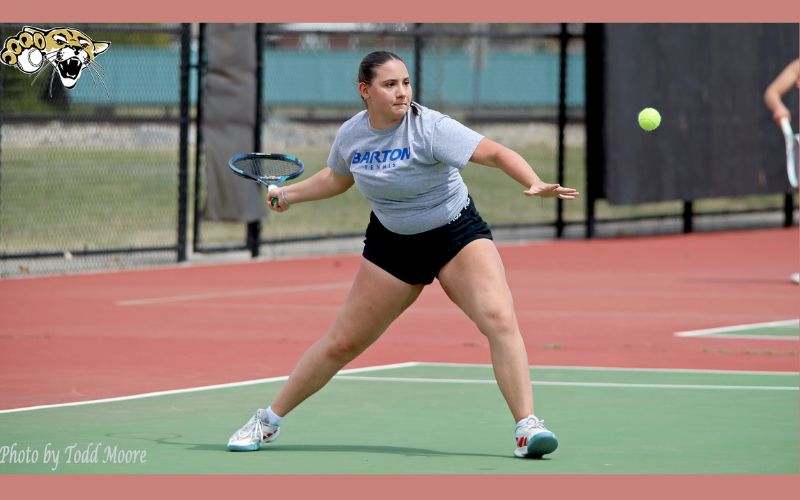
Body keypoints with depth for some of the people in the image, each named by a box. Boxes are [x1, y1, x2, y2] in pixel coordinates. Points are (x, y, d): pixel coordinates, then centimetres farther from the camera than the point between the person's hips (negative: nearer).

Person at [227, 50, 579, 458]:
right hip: (393, 243, 3)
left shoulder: (430, 127, -22)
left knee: (499, 319, -26)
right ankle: (268, 421, 22)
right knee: (341, 343, 6)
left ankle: (526, 428, -25)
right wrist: (289, 194, 19)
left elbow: (494, 153, -32)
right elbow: (336, 178, 19)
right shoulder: (351, 134, -6)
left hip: (458, 235, -3)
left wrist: (534, 184, -48)